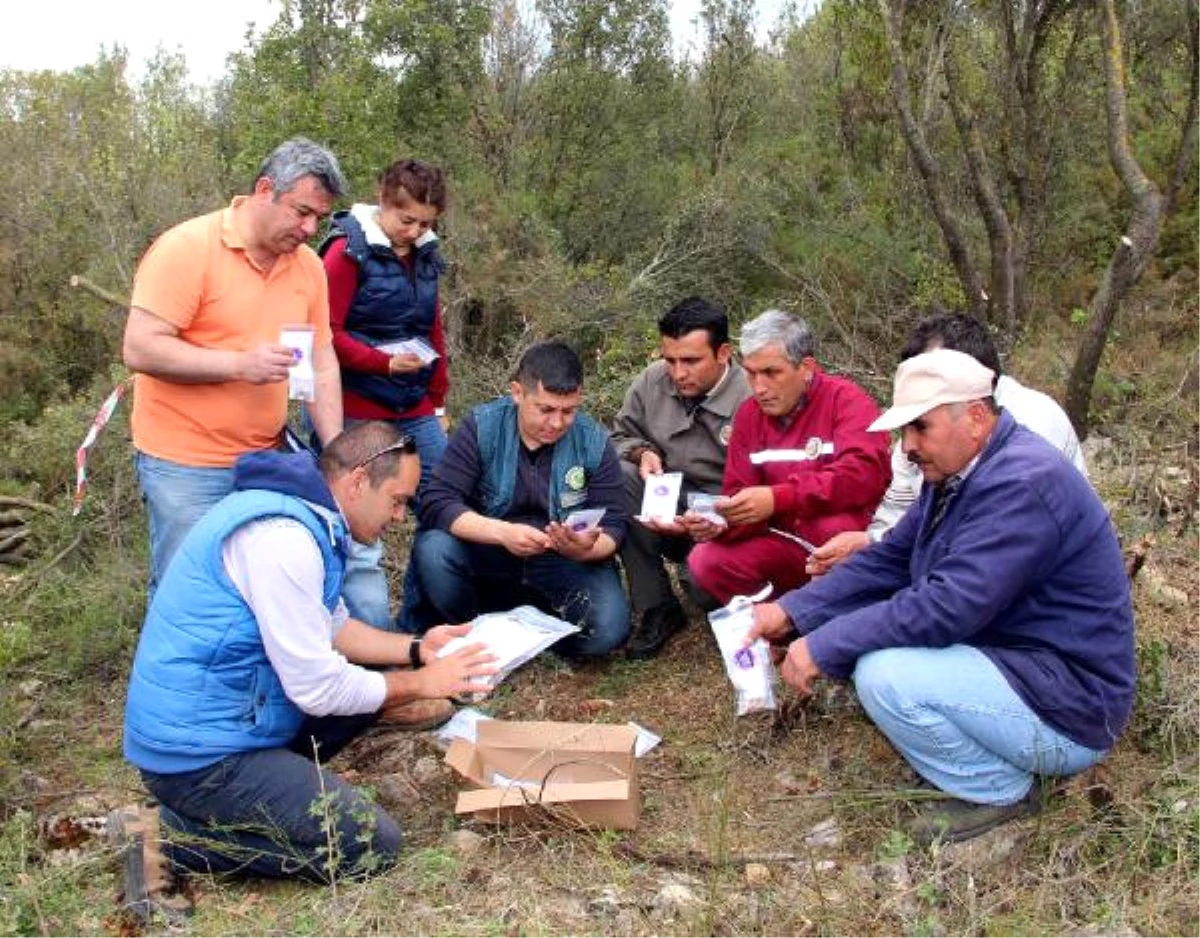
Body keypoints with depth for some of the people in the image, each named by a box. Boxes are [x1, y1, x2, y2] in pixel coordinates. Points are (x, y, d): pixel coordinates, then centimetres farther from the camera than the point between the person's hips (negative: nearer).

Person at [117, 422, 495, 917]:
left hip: (228, 715, 10)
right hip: (200, 750, -10)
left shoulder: (303, 512, 7)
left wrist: (416, 650, 4)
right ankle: (173, 835, -4)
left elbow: (331, 628, 17)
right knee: (374, 846, -10)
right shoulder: (282, 536, -25)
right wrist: (421, 683, -9)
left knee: (372, 678, 16)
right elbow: (318, 689, -22)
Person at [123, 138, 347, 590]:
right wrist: (240, 363, -23)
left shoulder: (309, 265, 5)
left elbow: (321, 361, 9)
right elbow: (140, 349, -16)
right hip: (183, 465, -5)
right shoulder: (186, 248, -12)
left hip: (265, 460, 5)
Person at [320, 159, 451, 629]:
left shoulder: (424, 254, 11)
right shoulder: (348, 251, -7)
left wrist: (439, 404, 19)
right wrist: (385, 362, -19)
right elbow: (327, 335, -10)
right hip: (360, 411, -6)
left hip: (416, 412, 7)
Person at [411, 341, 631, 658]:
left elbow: (614, 525, -6)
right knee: (433, 550, -30)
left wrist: (587, 549, -31)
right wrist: (502, 532, -35)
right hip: (488, 553, 0)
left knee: (607, 629, -26)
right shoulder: (481, 427, -11)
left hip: (566, 561, 1)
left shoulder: (594, 442, -7)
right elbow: (437, 503, -18)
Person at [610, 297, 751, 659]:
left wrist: (703, 521, -35)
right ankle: (656, 608, -14)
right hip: (667, 503, 5)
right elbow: (621, 436, 13)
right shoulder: (651, 381, -3)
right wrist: (642, 452, -11)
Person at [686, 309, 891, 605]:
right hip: (786, 542, 5)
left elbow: (865, 473, -29)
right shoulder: (749, 414, 3)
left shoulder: (847, 400, -13)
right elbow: (741, 495, 4)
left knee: (835, 524, -36)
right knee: (704, 563, -14)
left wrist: (777, 499, -35)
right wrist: (721, 521, -20)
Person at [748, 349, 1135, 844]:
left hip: (1069, 711, -10)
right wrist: (792, 612, -3)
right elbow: (889, 559, 7)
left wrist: (822, 647, -24)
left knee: (884, 674, -26)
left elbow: (946, 608, -31)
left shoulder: (1023, 484, -25)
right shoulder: (957, 471, 5)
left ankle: (1001, 790, -2)